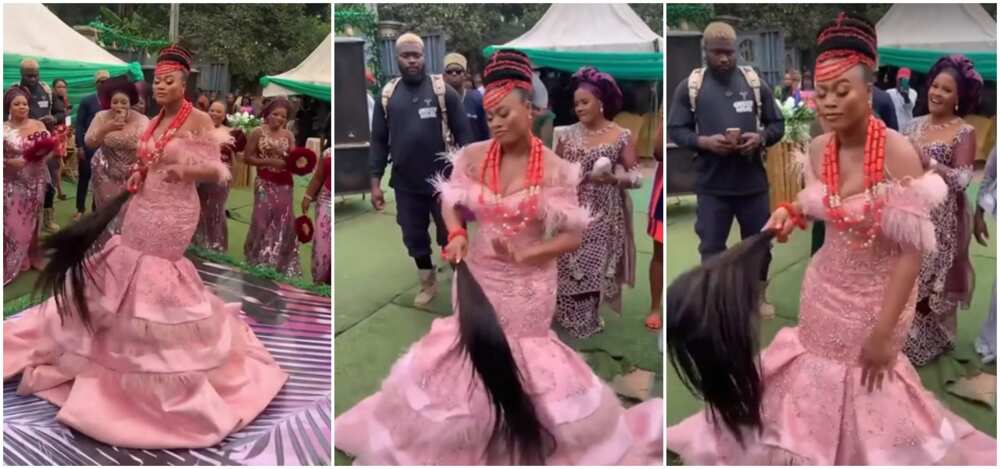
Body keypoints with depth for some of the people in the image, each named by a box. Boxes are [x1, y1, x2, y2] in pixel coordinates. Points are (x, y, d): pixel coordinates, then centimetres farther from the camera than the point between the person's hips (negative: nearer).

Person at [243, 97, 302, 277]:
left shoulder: (289, 135, 4)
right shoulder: (258, 132, -3)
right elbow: (248, 157, -5)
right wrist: (270, 162, -15)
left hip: (284, 184, 3)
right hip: (265, 183, -3)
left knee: (284, 220, 4)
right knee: (263, 220, -1)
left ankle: (283, 265, 14)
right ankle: (260, 262, 15)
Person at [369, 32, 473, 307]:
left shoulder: (443, 90, -5)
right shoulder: (387, 95, 4)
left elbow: (463, 134, -5)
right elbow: (379, 140, 7)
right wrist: (375, 182, 2)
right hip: (406, 184, 3)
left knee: (451, 236, 7)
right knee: (414, 238, 14)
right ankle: (428, 284, 35)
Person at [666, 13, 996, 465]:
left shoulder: (898, 152, -24)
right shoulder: (817, 149, -6)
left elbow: (912, 251, -22)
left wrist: (883, 333, -22)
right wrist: (789, 212, -7)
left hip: (878, 295, -5)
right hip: (825, 289, 5)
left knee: (868, 393, 10)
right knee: (816, 380, 18)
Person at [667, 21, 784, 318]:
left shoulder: (755, 83, 3)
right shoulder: (689, 86, -2)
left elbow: (777, 124, 8)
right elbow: (675, 130, -1)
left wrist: (760, 138, -14)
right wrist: (704, 142, -19)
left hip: (753, 181, 2)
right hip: (711, 184, -1)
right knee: (711, 245, 6)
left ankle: (758, 294, 34)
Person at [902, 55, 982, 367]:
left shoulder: (965, 133, -9)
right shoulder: (916, 124, 7)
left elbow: (962, 180, -18)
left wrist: (928, 161, -25)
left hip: (941, 219, -5)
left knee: (933, 280, 3)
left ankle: (931, 341, 21)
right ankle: (907, 338, 26)